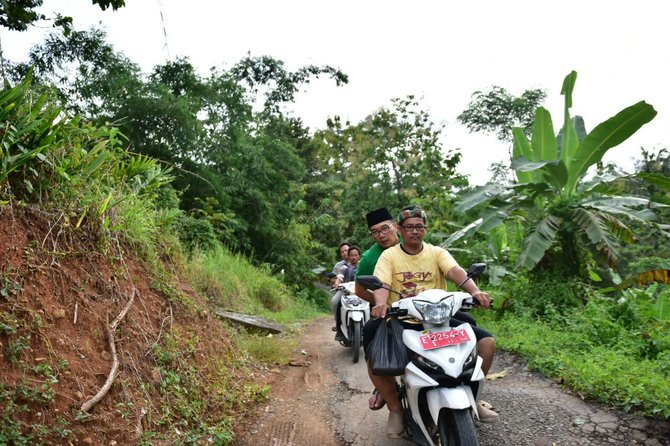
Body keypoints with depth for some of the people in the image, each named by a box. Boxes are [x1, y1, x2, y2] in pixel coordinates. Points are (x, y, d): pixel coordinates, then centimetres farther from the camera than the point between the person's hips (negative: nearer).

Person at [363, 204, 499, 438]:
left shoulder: (437, 252, 6)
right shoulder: (389, 255, 2)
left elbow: (456, 271, -13)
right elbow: (381, 284, -14)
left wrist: (474, 290, -35)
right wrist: (381, 304, -38)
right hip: (401, 322, -2)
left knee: (486, 340, -11)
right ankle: (396, 409, 2)